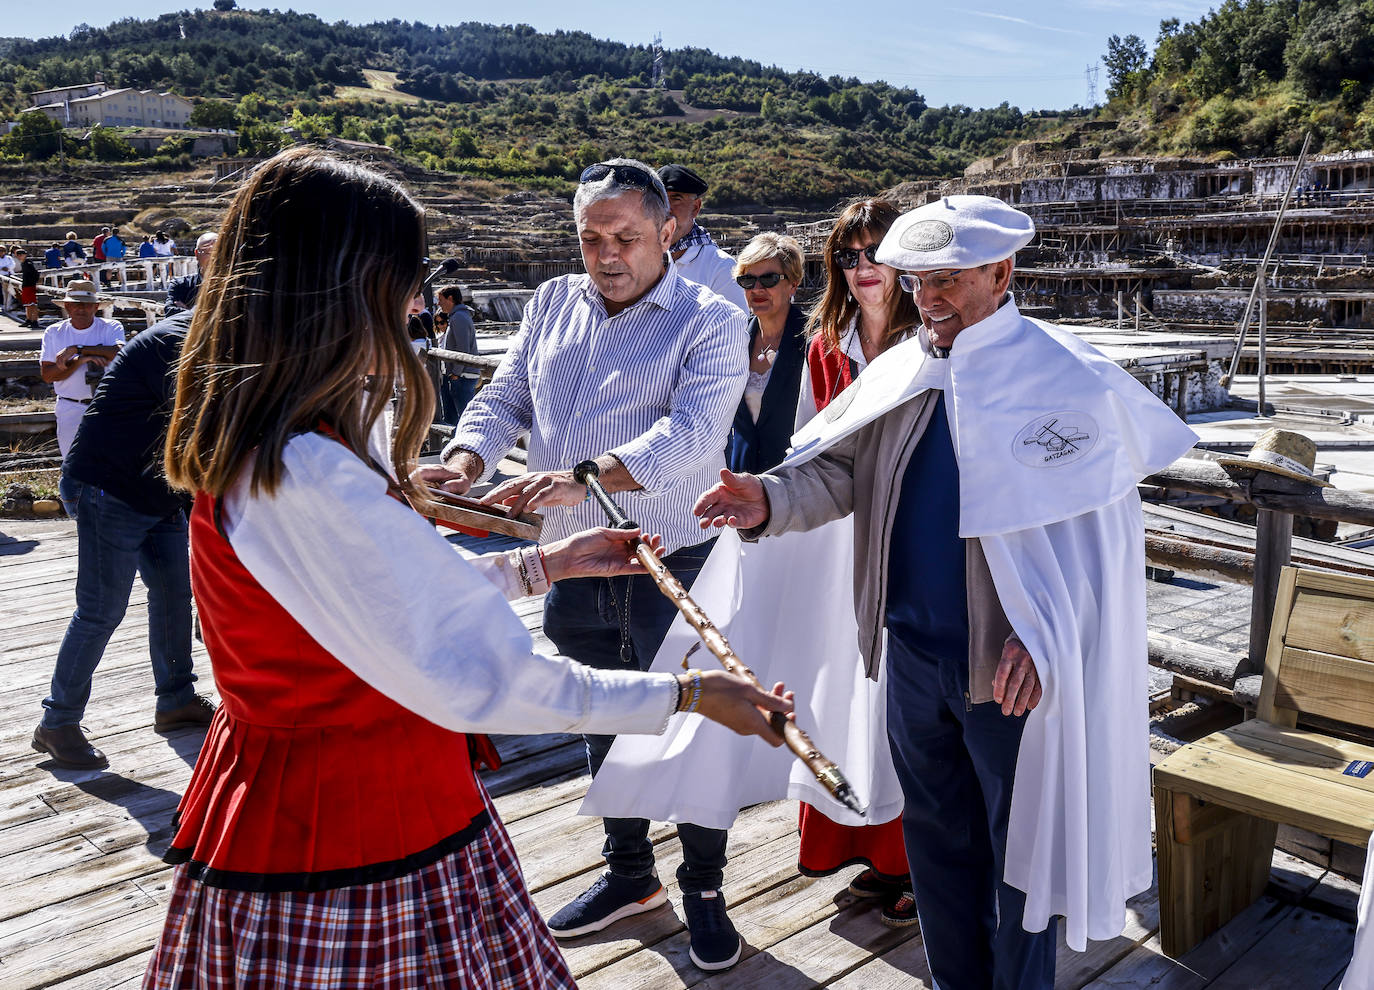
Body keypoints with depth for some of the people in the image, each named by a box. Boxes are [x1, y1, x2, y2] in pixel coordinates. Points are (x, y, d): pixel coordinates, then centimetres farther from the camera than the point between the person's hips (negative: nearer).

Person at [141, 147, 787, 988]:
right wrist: (687, 695, -19)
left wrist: (546, 563, 14)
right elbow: (473, 680, -27)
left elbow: (397, 586, 14)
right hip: (353, 825, -9)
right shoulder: (306, 477, -28)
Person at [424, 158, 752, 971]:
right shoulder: (552, 305, 8)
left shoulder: (710, 321, -9)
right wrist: (465, 462, -15)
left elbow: (689, 431, -24)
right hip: (576, 567, 5)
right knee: (606, 725, 20)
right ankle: (631, 873, 41)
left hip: (675, 569, -5)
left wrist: (586, 478, -38)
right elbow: (505, 398, 7)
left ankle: (704, 889, 30)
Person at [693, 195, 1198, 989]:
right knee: (935, 836, 20)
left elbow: (1098, 532, -14)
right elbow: (839, 470, 5)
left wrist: (1044, 637, -24)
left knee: (1019, 847, 12)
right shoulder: (899, 371, 5)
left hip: (1011, 665, -5)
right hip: (912, 650, 6)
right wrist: (771, 500, -16)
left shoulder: (1068, 379, -12)